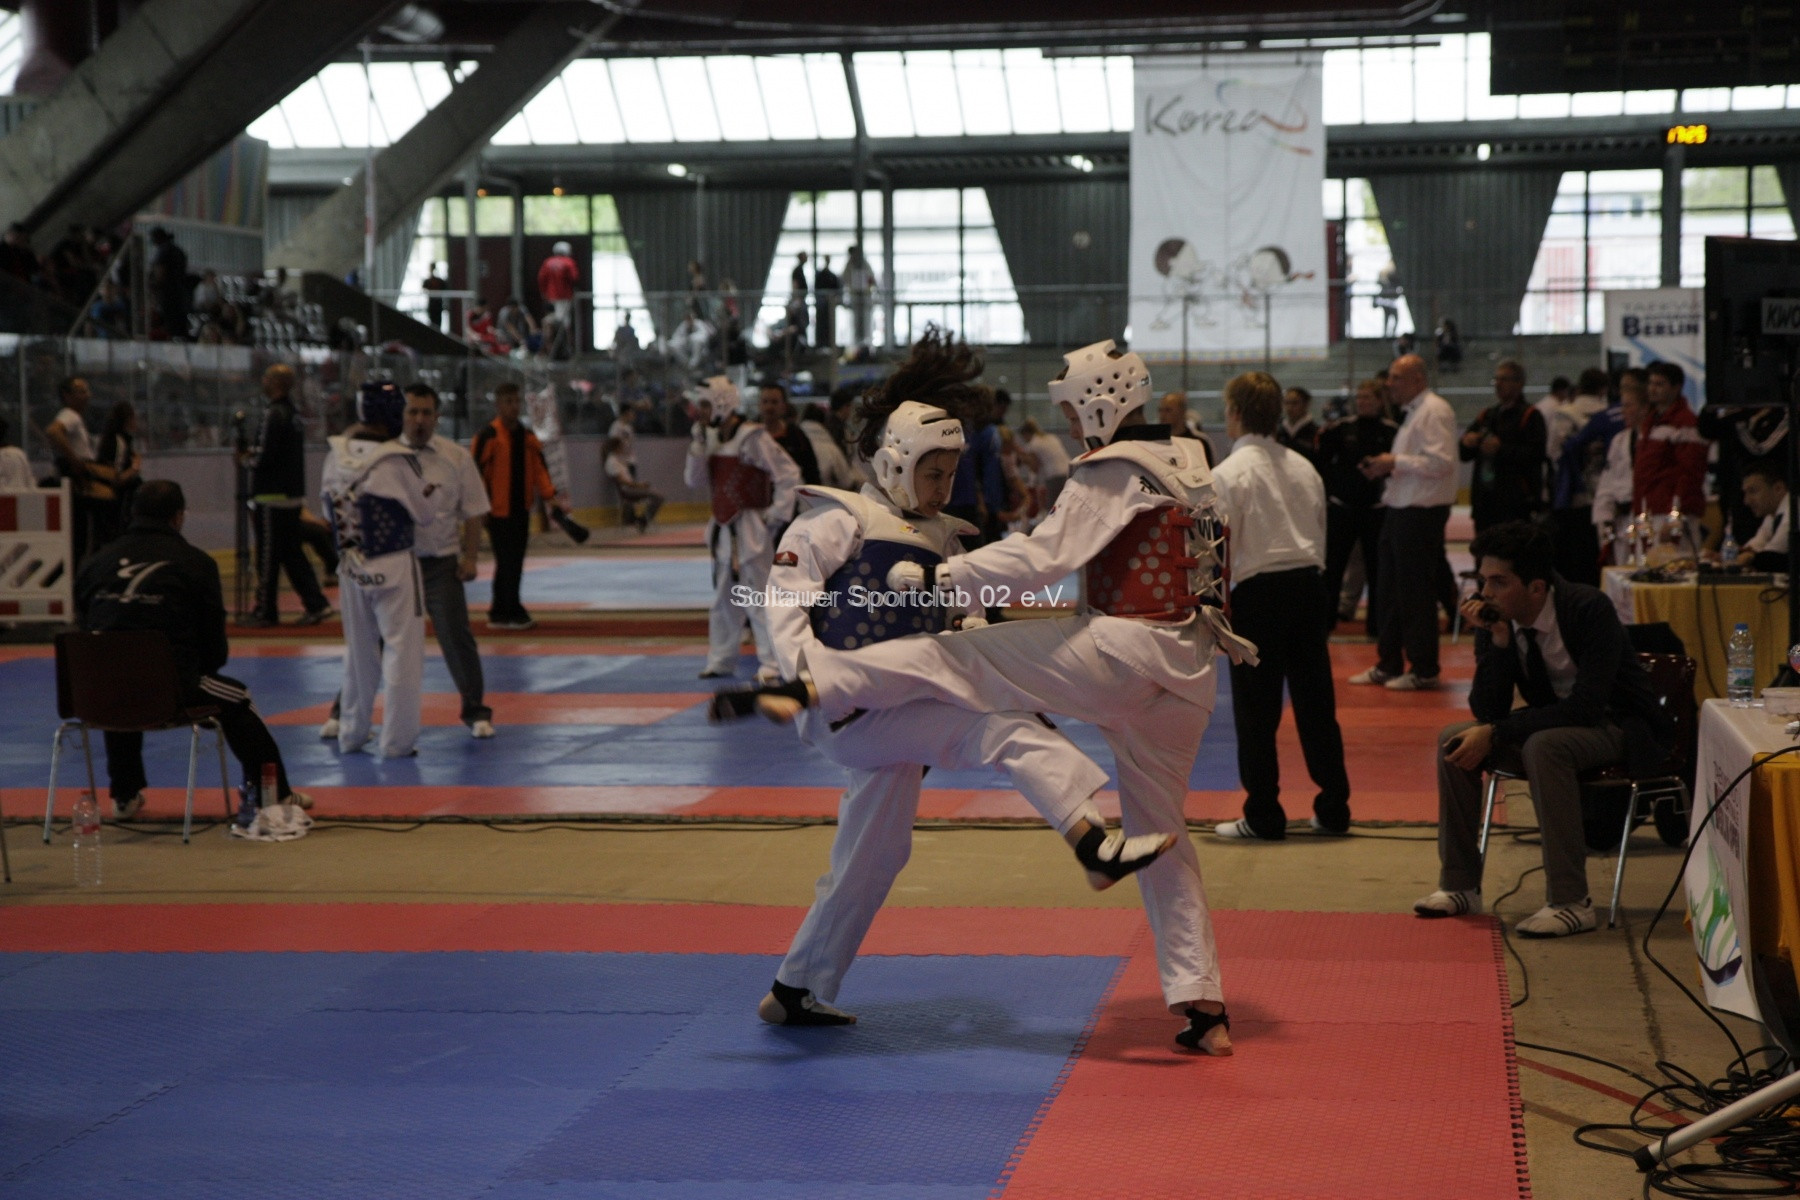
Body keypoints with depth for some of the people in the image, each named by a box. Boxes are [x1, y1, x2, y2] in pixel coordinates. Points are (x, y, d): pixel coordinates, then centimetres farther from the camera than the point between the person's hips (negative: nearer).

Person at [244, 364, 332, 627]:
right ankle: (316, 604, 6)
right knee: (292, 553, 12)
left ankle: (265, 611, 4)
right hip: (294, 494, 9)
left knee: (268, 555, -1)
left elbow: (266, 455, -19)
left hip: (273, 496, -9)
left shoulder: (275, 414, -15)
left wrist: (250, 458, 1)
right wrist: (256, 456, 13)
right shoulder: (294, 414, 13)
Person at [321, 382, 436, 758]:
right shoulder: (396, 462, -18)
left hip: (351, 568, 6)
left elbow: (331, 507, 11)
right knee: (401, 651, 3)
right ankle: (396, 740, 5)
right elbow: (424, 514, -8)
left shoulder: (336, 456, -1)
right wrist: (423, 494, 13)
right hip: (393, 567, -6)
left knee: (358, 652, 17)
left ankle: (351, 734, 26)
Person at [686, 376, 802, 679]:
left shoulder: (753, 438, -14)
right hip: (723, 529, 8)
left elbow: (788, 474, -15)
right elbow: (693, 479, 4)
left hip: (750, 529, -8)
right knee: (723, 599, 15)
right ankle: (721, 661, 23)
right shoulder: (712, 438, 10)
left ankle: (772, 662, -5)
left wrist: (777, 515, -15)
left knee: (757, 598, -9)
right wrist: (699, 443, -6)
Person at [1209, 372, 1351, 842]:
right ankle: (1333, 808, 16)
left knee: (1256, 711, 2)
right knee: (1316, 702, 11)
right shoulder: (1304, 467, 8)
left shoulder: (1229, 474, -9)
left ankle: (1263, 816, 6)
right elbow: (1320, 536, 12)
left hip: (1258, 592, -6)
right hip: (1309, 586, 6)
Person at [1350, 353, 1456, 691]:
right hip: (1401, 510, 10)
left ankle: (1424, 669, 2)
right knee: (1391, 590, 14)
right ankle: (1389, 665, 21)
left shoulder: (1434, 412, -13)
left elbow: (1441, 461, -22)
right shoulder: (1413, 412, 19)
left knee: (1416, 593, -5)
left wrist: (1396, 462, -17)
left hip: (1421, 512, -10)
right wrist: (1386, 468, 8)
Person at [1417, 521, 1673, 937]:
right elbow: (1487, 712, -11)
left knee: (1544, 745, -35)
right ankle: (1460, 885, 0)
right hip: (1550, 725, 7)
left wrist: (1495, 735, -31)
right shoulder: (1496, 618, -9)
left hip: (1620, 729, -6)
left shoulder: (1589, 609, -25)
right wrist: (1498, 640, -25)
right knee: (1454, 739, -11)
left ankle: (1571, 901, -29)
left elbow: (1585, 708, -31)